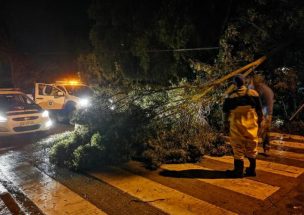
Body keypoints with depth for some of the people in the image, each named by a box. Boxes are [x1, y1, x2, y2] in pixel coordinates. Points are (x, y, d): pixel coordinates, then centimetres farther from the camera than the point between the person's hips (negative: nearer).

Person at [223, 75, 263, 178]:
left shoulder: (231, 96, -6)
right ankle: (252, 170, 27)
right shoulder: (253, 93, -2)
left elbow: (226, 112, -1)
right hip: (251, 125, 2)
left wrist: (226, 125, 9)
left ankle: (239, 171, 14)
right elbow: (259, 110, 4)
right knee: (252, 148, 15)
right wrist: (260, 121, 15)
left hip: (237, 126, -2)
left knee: (238, 149, 7)